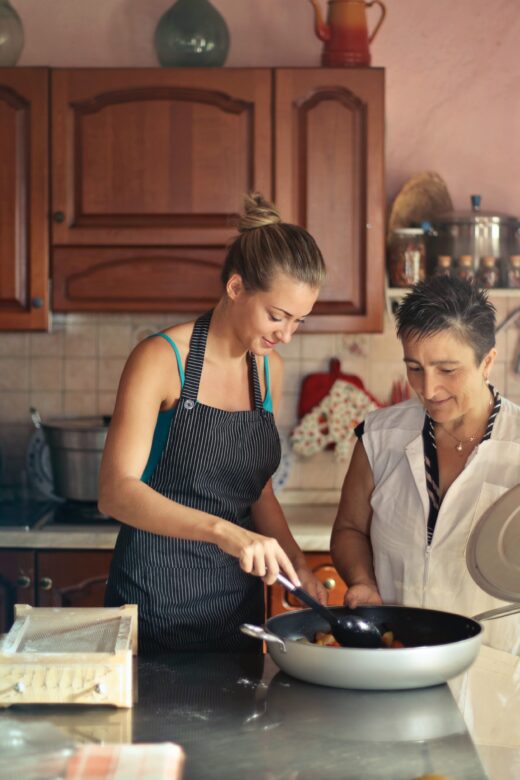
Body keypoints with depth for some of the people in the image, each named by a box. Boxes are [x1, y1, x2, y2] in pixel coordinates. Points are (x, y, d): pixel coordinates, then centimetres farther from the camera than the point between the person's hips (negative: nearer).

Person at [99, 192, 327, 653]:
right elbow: (117, 492, -24)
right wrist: (222, 530, -36)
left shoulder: (268, 369, 6)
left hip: (238, 600, 6)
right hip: (158, 595, -6)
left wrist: (296, 563, -2)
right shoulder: (161, 358, -13)